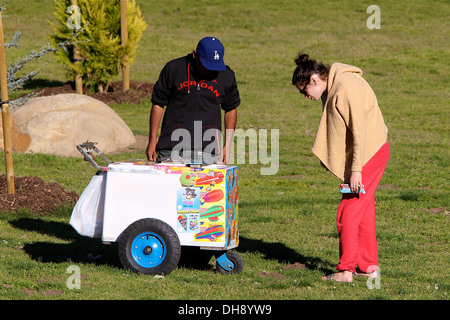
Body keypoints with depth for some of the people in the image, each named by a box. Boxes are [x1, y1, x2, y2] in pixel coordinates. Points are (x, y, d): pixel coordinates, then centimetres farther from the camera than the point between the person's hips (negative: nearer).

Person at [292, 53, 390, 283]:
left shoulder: (346, 87, -20)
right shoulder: (334, 87, 11)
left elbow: (359, 129, -23)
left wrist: (356, 169, -22)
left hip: (370, 153, -10)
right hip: (371, 153, 10)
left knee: (348, 212, -8)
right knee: (363, 212, 14)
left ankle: (346, 270, -4)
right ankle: (368, 266, 20)